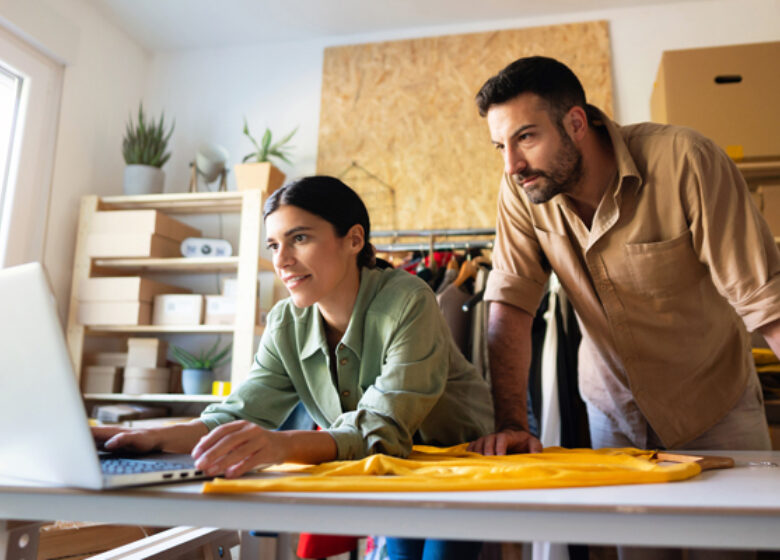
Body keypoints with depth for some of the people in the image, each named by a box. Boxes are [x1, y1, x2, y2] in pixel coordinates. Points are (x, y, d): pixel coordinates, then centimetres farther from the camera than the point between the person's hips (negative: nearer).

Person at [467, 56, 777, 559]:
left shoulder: (685, 161, -25)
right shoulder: (522, 189, -14)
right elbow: (510, 306, -16)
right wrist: (511, 424, -23)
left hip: (714, 406, -2)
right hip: (614, 409, 2)